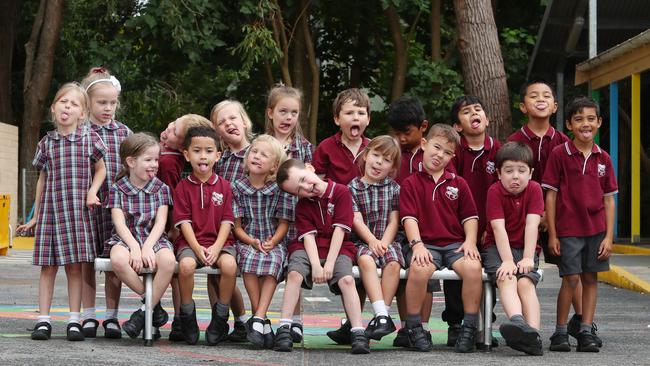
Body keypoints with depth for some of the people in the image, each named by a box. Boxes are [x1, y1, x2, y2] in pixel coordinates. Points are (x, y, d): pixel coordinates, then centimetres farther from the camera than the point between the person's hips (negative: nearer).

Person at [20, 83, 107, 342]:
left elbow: (100, 169, 12)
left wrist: (92, 192, -6)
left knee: (75, 266, 0)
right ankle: (43, 320, 7)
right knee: (48, 266, 2)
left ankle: (74, 320, 7)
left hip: (78, 211, -1)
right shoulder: (46, 143, 6)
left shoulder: (89, 138, 2)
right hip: (50, 210, 2)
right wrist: (35, 216, 17)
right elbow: (42, 180, 14)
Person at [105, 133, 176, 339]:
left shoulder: (161, 188, 7)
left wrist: (147, 247, -20)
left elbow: (160, 222, -3)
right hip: (126, 239, -1)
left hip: (153, 239, 1)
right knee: (118, 259, -37)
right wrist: (134, 247, -23)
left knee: (168, 260, -35)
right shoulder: (117, 189, 3)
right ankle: (153, 302, -16)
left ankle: (145, 311, -18)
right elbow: (119, 223, -7)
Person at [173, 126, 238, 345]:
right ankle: (187, 317, -12)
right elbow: (184, 222, -2)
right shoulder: (183, 187, 5)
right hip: (190, 242, -1)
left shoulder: (223, 186, 8)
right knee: (186, 265, -34)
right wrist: (197, 248, -17)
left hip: (219, 242, 1)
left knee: (229, 265, -31)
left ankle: (220, 319, -13)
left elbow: (226, 221, 2)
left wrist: (216, 247, -14)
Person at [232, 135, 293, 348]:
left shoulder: (280, 190, 2)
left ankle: (258, 319, -37)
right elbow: (236, 226, 2)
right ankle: (263, 322, -29)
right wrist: (252, 241, -16)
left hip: (274, 243, 0)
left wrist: (272, 242, -16)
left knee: (272, 260, -34)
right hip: (247, 242, 0)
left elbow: (283, 224, 2)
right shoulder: (237, 188, 3)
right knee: (249, 258, -34)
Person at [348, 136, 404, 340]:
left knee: (393, 262, -31)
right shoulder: (353, 188, 5)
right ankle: (383, 316, -39)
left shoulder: (394, 188, 10)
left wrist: (384, 242, -14)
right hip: (362, 241, -1)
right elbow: (357, 220, -4)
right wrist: (372, 241, -19)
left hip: (388, 241, 1)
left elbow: (394, 221, 3)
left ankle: (382, 314, -25)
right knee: (366, 260, -33)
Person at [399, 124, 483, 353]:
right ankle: (413, 327, -15)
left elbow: (470, 216, 13)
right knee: (419, 268, -36)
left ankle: (470, 328, -15)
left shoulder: (458, 183, 15)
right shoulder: (410, 184, 7)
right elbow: (409, 218, -2)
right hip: (425, 244, -2)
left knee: (472, 266, -30)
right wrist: (417, 244, -17)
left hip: (455, 244, 2)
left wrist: (470, 241, -4)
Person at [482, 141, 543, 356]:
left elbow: (532, 225, -14)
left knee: (526, 282, -26)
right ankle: (517, 322, -54)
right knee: (506, 279, -30)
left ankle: (533, 333, -39)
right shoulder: (495, 191, -8)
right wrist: (507, 260, -27)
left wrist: (528, 259, -23)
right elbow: (499, 227, -18)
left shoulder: (534, 190, -4)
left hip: (525, 248, 2)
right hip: (497, 248, -1)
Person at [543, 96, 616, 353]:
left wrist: (609, 236, 0)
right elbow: (551, 195, -4)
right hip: (568, 229, -3)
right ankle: (560, 332, 7)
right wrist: (552, 234, -6)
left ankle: (586, 331, 13)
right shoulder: (559, 154, -5)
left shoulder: (603, 158, 4)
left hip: (596, 229, 3)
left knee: (591, 278, 6)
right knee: (571, 279, -4)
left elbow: (609, 200, 6)